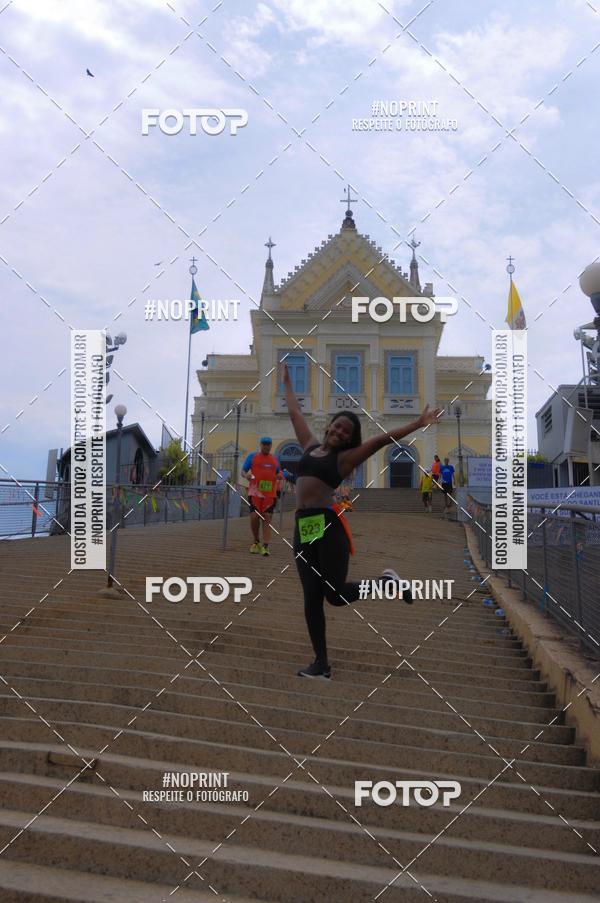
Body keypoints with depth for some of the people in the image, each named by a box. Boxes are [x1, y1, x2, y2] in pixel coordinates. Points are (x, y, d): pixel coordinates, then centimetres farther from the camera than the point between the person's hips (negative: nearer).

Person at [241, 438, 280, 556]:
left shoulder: (274, 459, 16)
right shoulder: (252, 456, 8)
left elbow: (278, 474, 23)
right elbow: (243, 471, 6)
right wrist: (246, 475, -16)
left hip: (270, 494, 2)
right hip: (255, 492, -2)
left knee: (267, 519, -5)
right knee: (254, 517, -6)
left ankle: (265, 546, -8)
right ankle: (256, 542, 17)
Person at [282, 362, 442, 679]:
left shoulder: (345, 457, 4)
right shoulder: (310, 446, 18)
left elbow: (382, 439, -4)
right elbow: (295, 414, 29)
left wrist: (418, 424, -9)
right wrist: (287, 382, 38)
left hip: (330, 524, -5)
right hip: (303, 528, 5)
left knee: (335, 594, -7)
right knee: (311, 597, 2)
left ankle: (386, 580, 20)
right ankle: (321, 663, 9)